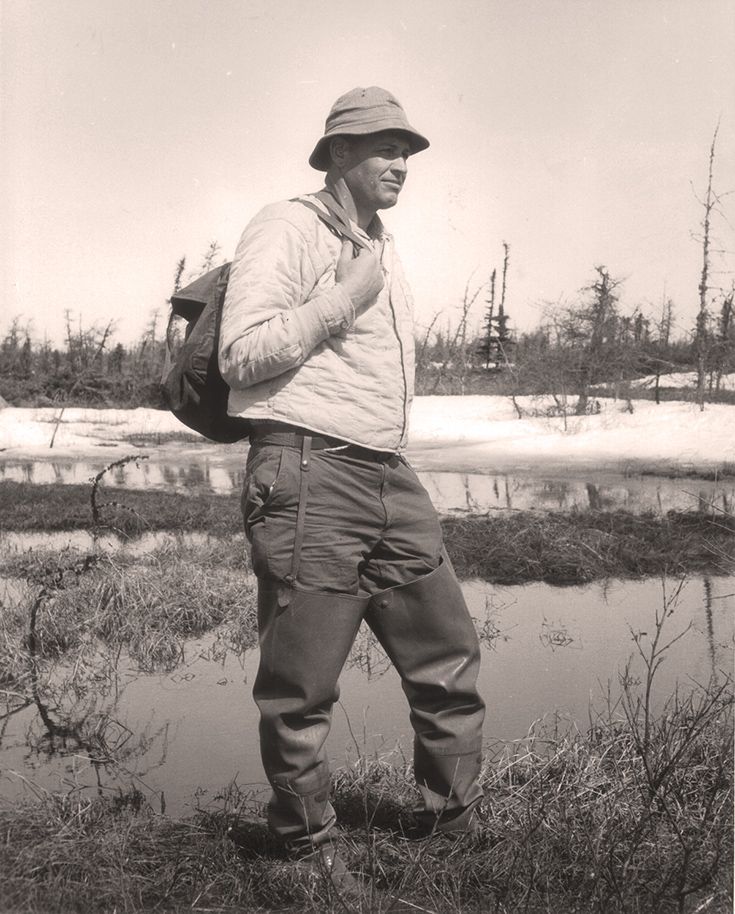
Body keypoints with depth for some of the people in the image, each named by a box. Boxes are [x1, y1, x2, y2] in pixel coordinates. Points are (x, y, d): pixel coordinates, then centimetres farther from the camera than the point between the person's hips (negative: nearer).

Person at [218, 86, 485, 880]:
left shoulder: (385, 250, 21)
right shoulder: (286, 228, -4)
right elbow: (240, 354, -15)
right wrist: (344, 300, -11)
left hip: (391, 480, 8)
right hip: (308, 480, -8)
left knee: (449, 659, 10)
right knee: (302, 689, 0)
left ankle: (454, 833, 26)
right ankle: (311, 858, 18)